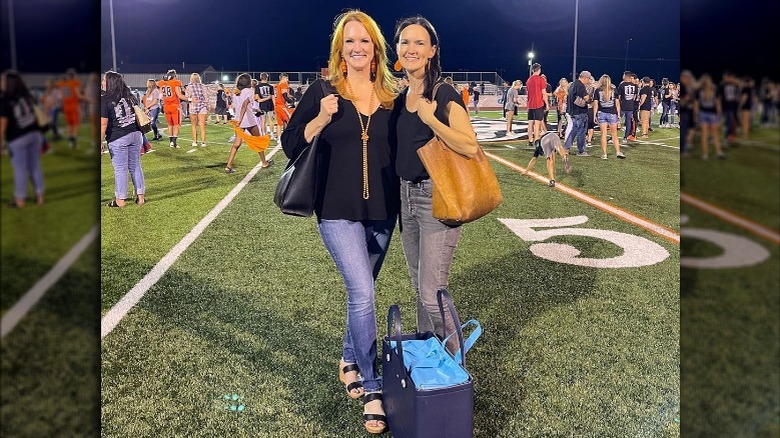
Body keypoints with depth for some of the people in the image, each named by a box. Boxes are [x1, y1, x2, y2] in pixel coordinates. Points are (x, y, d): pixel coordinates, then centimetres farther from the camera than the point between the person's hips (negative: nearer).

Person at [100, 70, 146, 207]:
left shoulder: (105, 100, -10)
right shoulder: (130, 96, 9)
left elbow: (103, 124, -13)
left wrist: (100, 142, -8)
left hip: (118, 139, -5)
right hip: (135, 135, 6)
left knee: (120, 169, 2)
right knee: (135, 166, 12)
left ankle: (120, 200, 9)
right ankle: (141, 196, 15)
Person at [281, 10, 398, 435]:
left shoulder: (391, 96, 6)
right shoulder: (322, 91, -2)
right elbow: (290, 145, -3)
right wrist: (321, 120, -15)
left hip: (382, 212, 4)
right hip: (338, 211, -4)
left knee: (360, 290, 16)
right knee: (362, 293, -13)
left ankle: (349, 360, 39)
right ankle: (373, 387, 0)